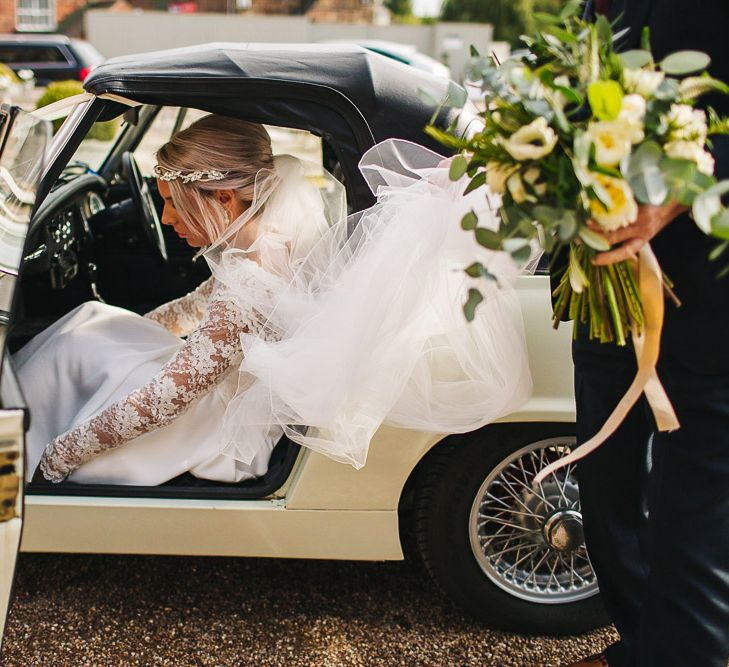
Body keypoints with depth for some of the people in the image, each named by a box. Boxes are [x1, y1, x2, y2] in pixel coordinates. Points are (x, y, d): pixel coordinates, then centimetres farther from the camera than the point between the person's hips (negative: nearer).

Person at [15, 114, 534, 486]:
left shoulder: (254, 277, -34)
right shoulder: (285, 211, -8)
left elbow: (165, 397, -27)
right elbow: (207, 301, 11)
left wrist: (58, 455, -17)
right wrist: (128, 326, 15)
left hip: (231, 435, -9)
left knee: (77, 348, -4)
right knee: (90, 320, 8)